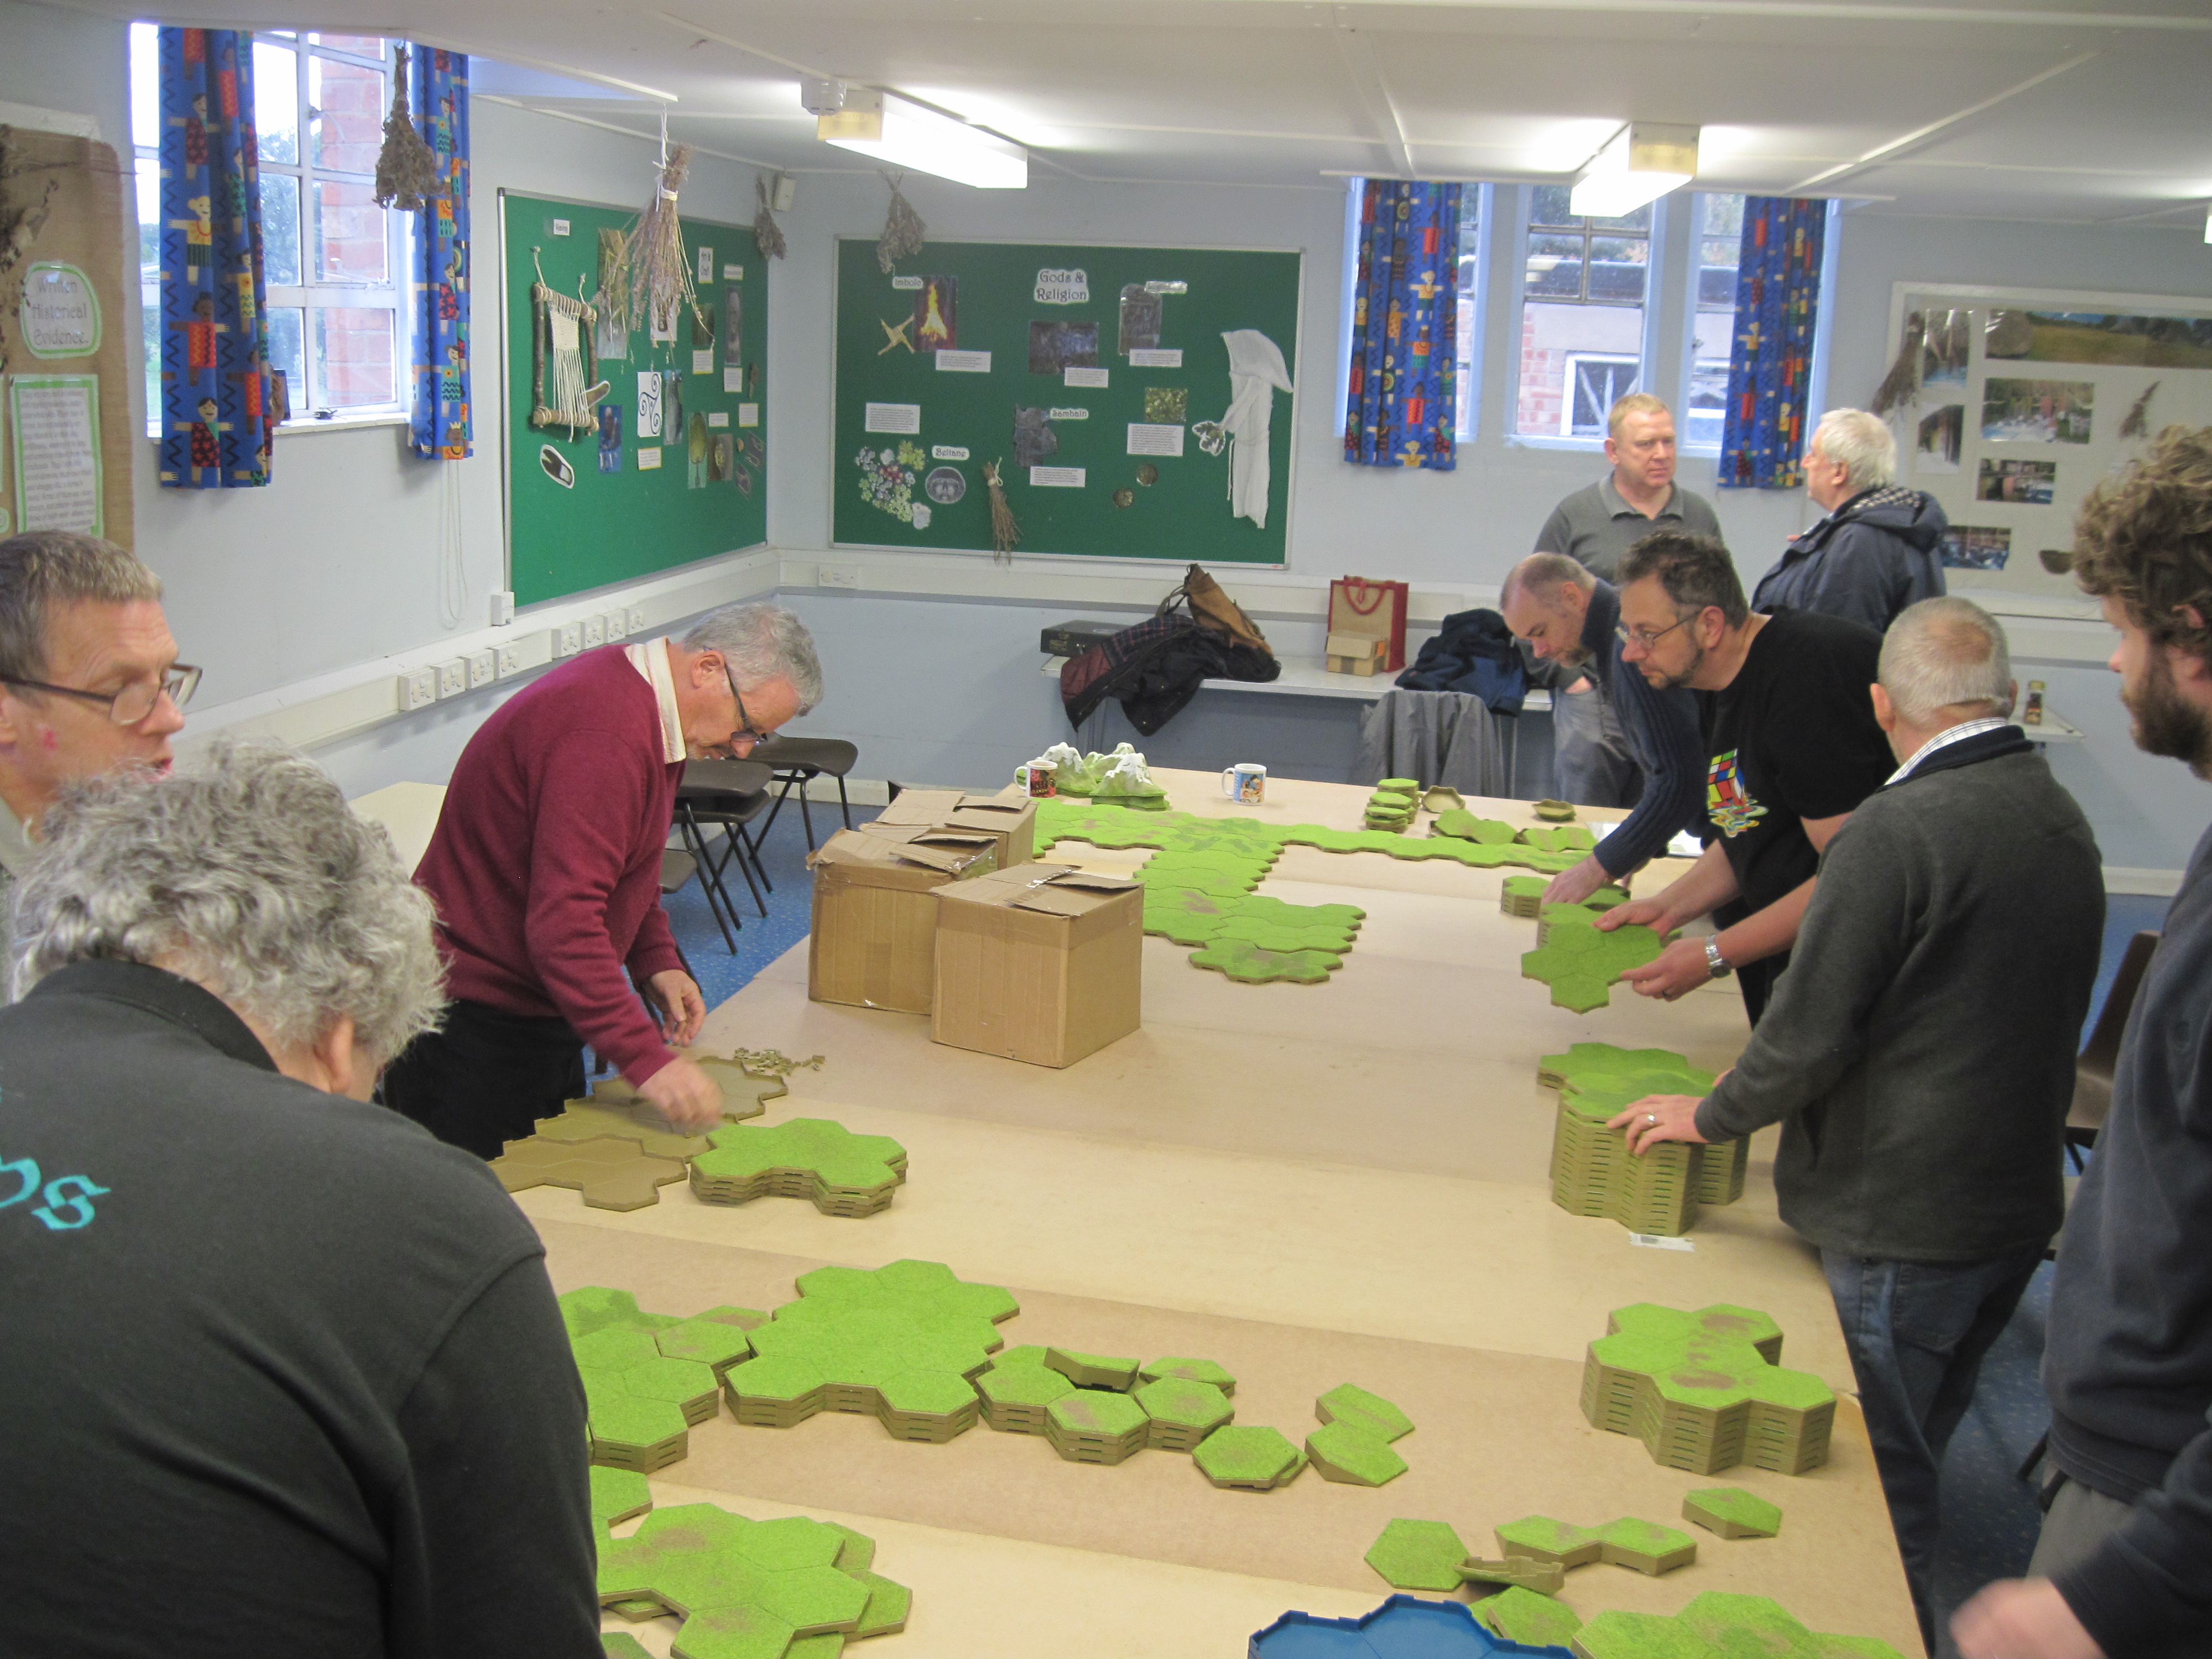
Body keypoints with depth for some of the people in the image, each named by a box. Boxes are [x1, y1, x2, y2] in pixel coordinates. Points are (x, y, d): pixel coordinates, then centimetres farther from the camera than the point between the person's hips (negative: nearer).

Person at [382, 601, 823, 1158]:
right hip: (478, 1023, -10)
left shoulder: (638, 697, 7)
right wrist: (648, 1060, -32)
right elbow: (563, 927, -32)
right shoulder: (606, 737, -27)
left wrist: (657, 961, 7)